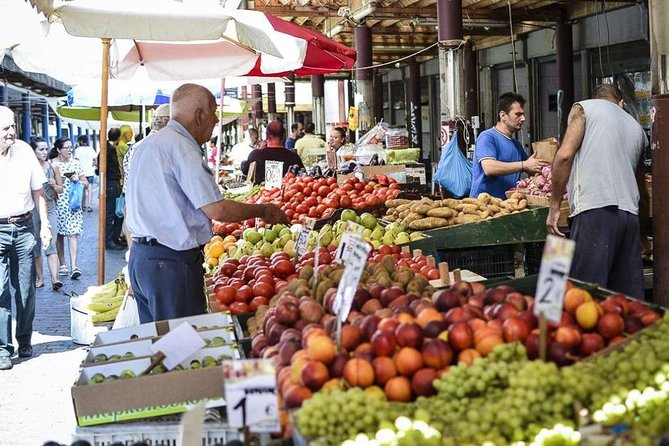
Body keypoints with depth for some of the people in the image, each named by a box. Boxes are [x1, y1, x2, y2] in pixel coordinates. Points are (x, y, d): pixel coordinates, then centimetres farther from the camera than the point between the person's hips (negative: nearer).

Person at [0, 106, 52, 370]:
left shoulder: (24, 151, 3)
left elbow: (37, 191, 11)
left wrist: (44, 225, 7)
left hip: (24, 227, 3)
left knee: (26, 289, 8)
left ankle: (25, 342, 22)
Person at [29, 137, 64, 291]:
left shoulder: (52, 167, 3)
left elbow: (61, 189, 12)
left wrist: (55, 186, -8)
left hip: (50, 209, 1)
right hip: (33, 210, -1)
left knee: (51, 245, -8)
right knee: (36, 247, 7)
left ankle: (54, 279, -16)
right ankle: (40, 277, 18)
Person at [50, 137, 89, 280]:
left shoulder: (75, 163, 8)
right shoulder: (52, 164, -2)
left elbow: (86, 183, 13)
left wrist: (78, 180, -7)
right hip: (58, 203, -1)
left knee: (73, 234, -6)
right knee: (60, 235, 7)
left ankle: (74, 266, -11)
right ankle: (62, 265, 19)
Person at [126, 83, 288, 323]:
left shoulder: (147, 144, 15)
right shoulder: (180, 147, -15)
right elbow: (217, 210, -20)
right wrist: (263, 210, -7)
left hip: (140, 255, 10)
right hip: (171, 261, -10)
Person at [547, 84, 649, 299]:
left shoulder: (583, 108, 12)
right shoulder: (637, 127, 28)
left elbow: (565, 154, -5)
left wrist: (554, 207, -1)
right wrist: (642, 230, 46)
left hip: (595, 208, -6)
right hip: (630, 213, 6)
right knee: (628, 293, 8)